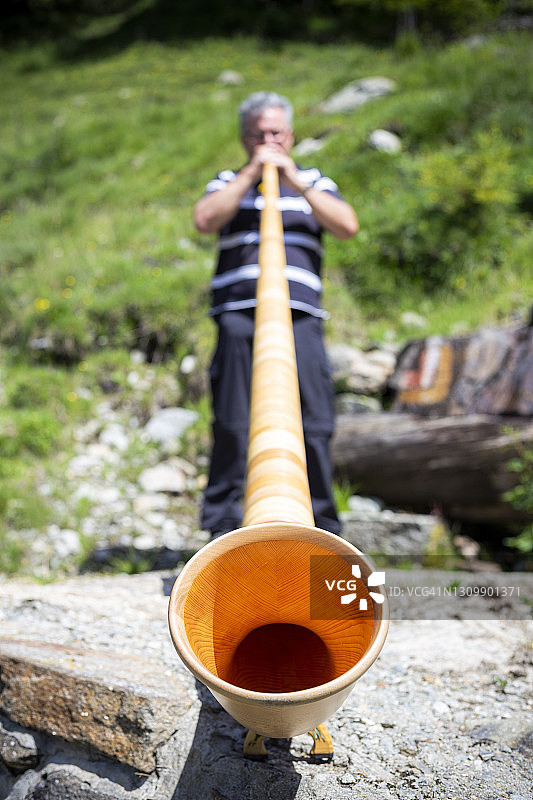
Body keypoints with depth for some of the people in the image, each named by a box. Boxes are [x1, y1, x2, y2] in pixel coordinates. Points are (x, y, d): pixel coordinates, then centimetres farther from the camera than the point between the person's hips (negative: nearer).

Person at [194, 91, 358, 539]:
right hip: (238, 317, 0)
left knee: (312, 425, -5)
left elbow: (348, 226, 4)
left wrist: (296, 182, 0)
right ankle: (224, 526, 3)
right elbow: (204, 221, -1)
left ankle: (320, 527, 4)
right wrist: (251, 174, 0)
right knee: (232, 425, -5)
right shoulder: (229, 182, 21)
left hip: (299, 318, 1)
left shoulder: (314, 182, 22)